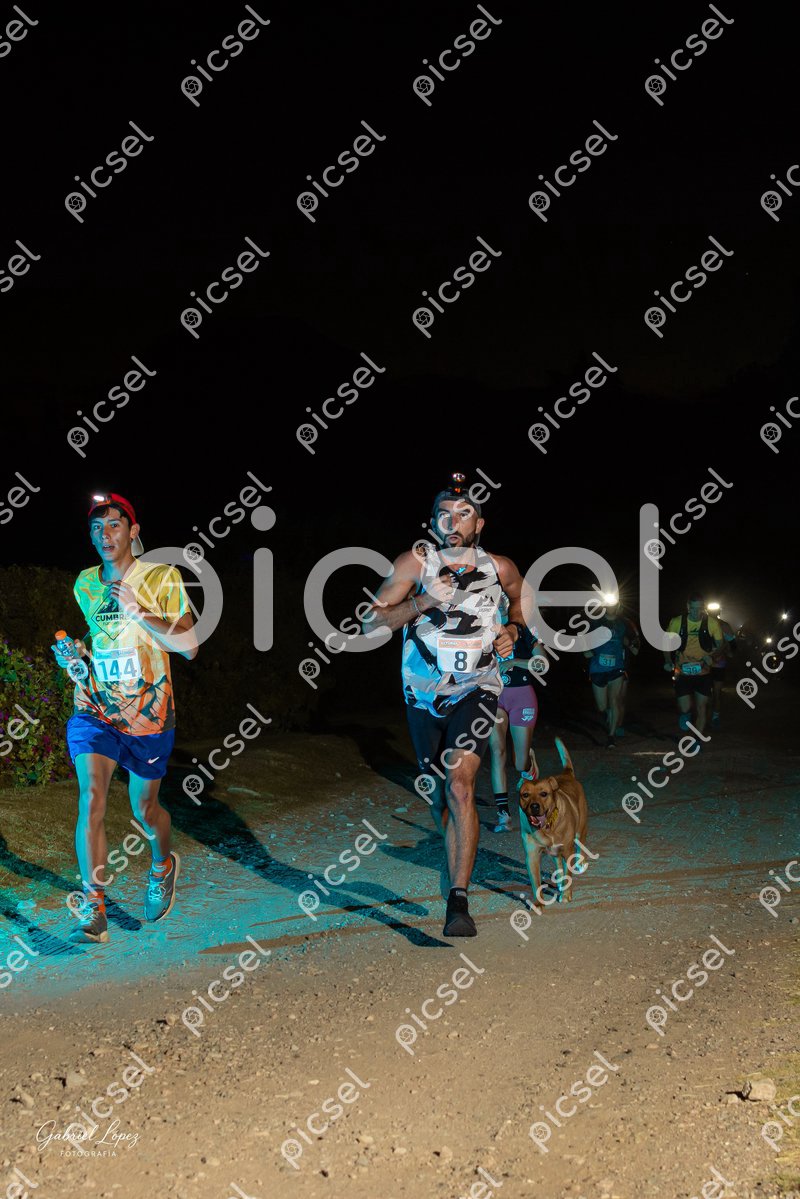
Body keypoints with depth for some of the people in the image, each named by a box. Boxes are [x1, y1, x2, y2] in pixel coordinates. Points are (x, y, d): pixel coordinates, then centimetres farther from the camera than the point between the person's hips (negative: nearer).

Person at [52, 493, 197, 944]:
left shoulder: (161, 579, -8)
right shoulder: (85, 584, 6)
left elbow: (189, 646, -12)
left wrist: (139, 613, -21)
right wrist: (78, 652, 4)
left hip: (150, 716, -2)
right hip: (95, 710, 2)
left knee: (144, 809, 11)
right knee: (91, 798, -17)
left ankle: (164, 864, 45)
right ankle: (94, 911, -13)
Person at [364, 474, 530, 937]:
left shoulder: (499, 567, -3)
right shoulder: (416, 562, -7)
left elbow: (523, 595, 21)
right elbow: (371, 621, -10)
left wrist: (513, 630, 2)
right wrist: (423, 602, -24)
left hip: (476, 689, -2)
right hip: (425, 693, 2)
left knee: (460, 785, -22)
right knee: (438, 796, 13)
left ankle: (459, 903, -21)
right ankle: (459, 870, 41)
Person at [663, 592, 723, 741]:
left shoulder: (712, 622, -10)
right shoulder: (677, 622, -11)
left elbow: (719, 644, 3)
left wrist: (711, 656, -18)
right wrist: (668, 661, -14)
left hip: (703, 672, 1)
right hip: (683, 672, -1)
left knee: (702, 707, 4)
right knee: (685, 708, -8)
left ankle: (698, 741, 21)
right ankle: (685, 713, 29)